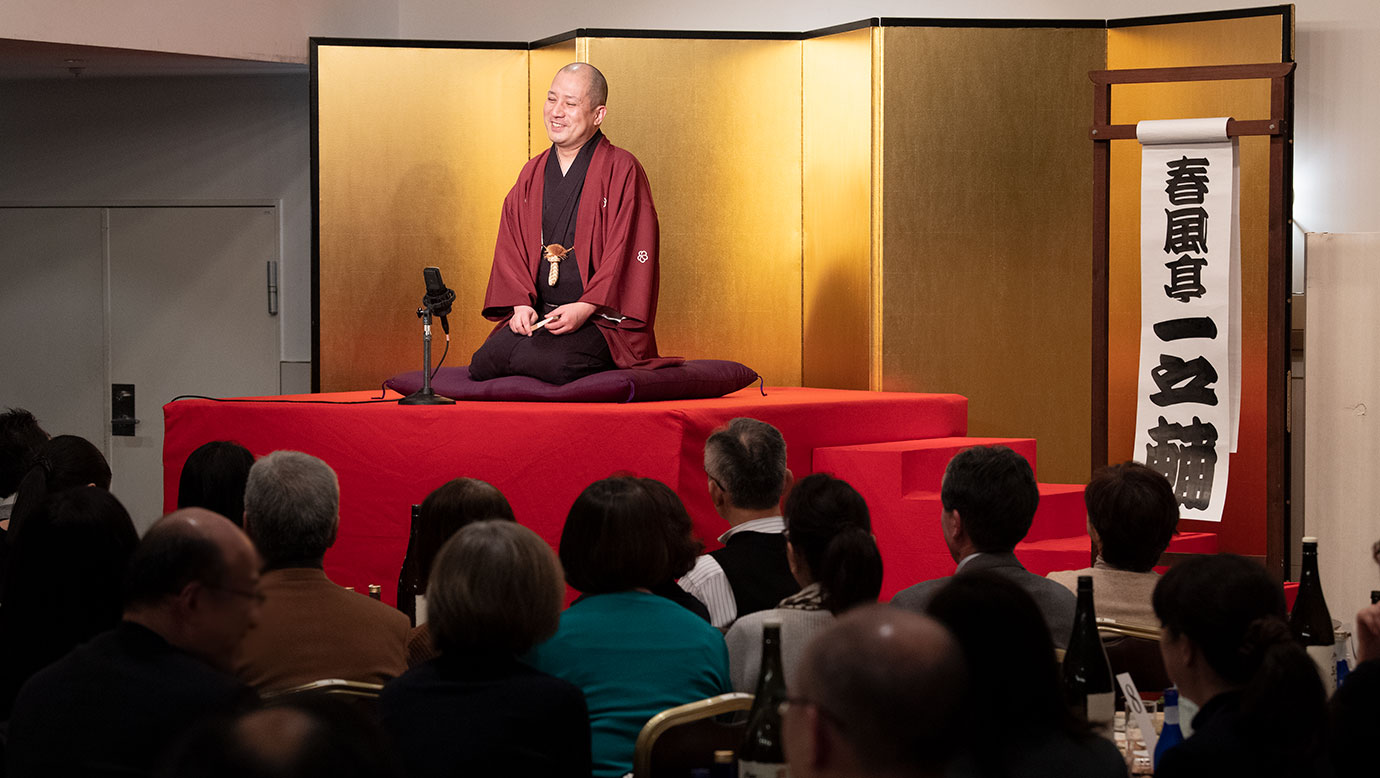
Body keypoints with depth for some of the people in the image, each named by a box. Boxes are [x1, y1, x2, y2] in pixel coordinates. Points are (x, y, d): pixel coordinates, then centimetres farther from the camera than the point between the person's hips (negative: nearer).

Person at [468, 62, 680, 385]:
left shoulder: (622, 171, -3)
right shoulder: (533, 173, 16)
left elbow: (629, 253, -9)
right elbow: (511, 248, 15)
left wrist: (585, 309, -18)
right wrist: (521, 303, -4)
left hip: (601, 318, -5)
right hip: (537, 315, 5)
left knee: (549, 361, -33)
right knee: (484, 362, -21)